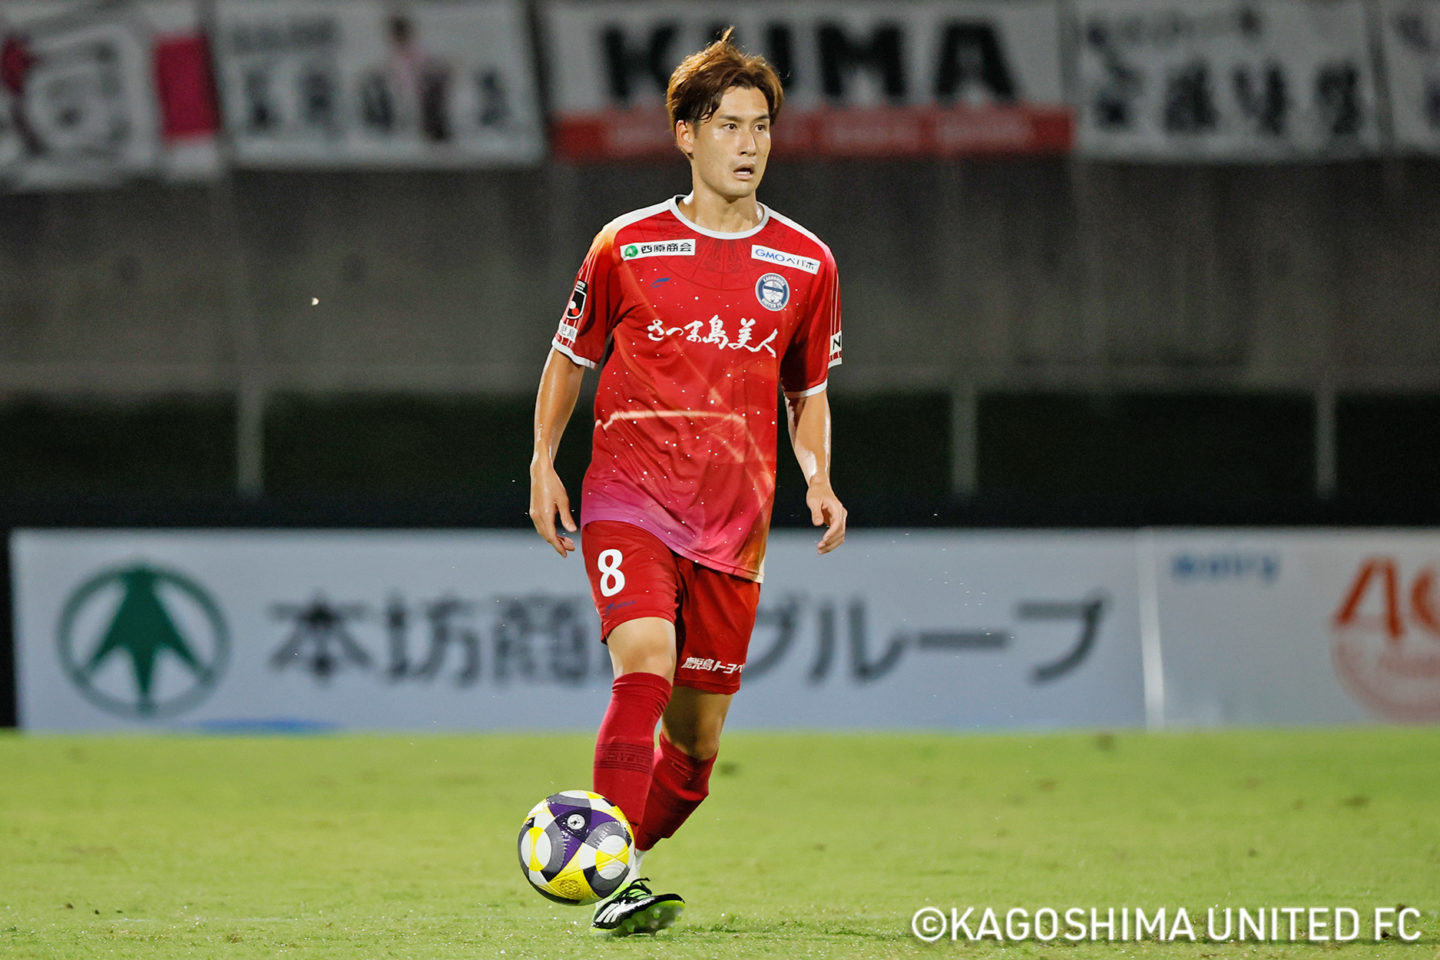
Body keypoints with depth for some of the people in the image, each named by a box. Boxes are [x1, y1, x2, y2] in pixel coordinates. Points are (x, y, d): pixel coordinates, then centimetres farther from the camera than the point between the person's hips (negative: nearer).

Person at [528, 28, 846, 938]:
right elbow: (570, 357, 16)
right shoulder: (626, 247, 3)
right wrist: (544, 461, 5)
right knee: (646, 663, -27)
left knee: (696, 741, 6)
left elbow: (809, 393, 19)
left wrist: (819, 480, 2)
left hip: (732, 523, 3)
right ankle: (615, 884, -28)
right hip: (629, 499, -3)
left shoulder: (806, 264, 8)